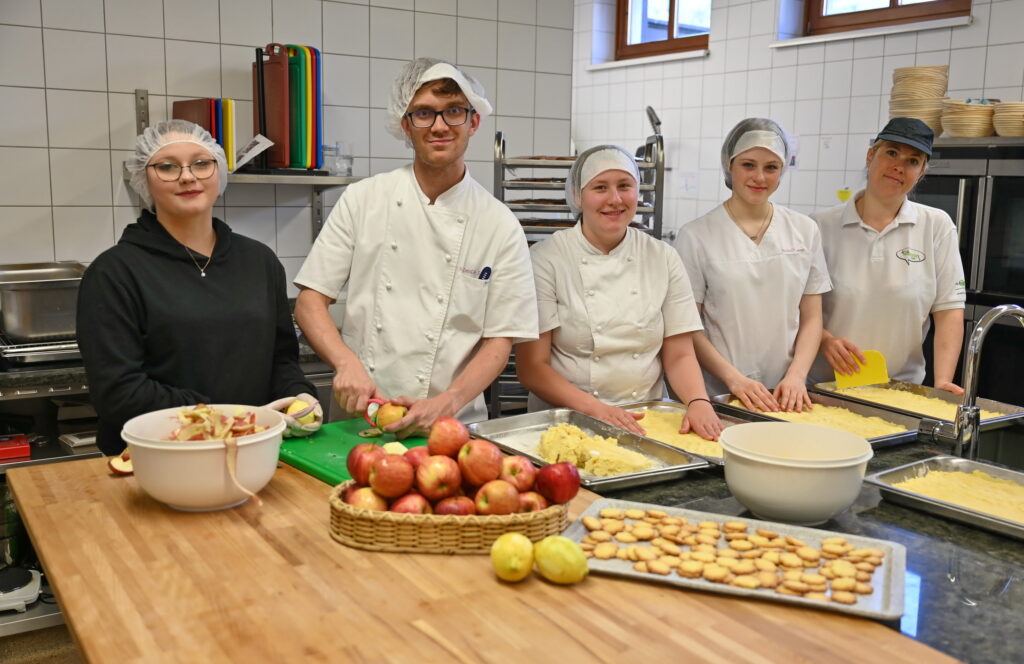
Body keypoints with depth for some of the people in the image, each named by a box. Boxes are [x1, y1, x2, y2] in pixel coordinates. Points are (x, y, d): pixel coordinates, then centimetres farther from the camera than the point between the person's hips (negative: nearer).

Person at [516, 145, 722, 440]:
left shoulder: (663, 258, 7)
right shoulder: (546, 259, -3)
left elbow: (679, 355, 8)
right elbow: (531, 367, -6)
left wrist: (699, 402, -11)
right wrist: (594, 408, -19)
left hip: (643, 422, 3)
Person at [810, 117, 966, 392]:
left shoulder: (937, 226, 5)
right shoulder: (822, 225, 1)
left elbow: (949, 310, 2)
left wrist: (942, 382, -8)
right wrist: (825, 339, -16)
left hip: (902, 388, 2)